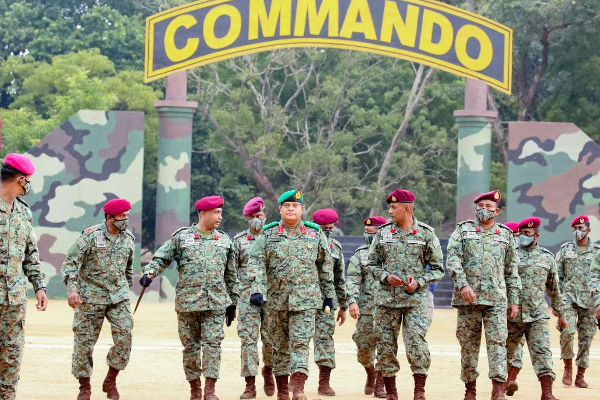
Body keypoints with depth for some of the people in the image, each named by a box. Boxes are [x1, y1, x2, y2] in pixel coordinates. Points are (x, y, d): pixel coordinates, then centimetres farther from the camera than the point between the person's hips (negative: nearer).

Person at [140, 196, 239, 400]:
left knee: (213, 344, -8)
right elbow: (161, 258, 0)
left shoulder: (225, 241, 12)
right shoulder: (181, 237, 4)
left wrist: (232, 302, 16)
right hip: (187, 302, -1)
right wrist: (149, 272, -20)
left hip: (216, 302, 1)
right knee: (190, 346, 4)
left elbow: (231, 275, 17)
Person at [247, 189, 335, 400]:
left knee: (300, 341, -12)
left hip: (306, 298, -1)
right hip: (277, 299, 1)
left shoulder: (315, 233, 6)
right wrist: (257, 289, -17)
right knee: (279, 344, 7)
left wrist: (328, 293, 13)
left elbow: (326, 265, 13)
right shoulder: (268, 234, 4)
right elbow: (256, 262, -4)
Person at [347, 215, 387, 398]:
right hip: (367, 307, 1)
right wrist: (352, 301, -14)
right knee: (364, 346, 3)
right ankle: (370, 374, 31)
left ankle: (380, 384, 3)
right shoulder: (361, 254, 6)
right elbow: (352, 279, -1)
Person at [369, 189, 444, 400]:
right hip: (387, 299, 3)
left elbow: (438, 268, 4)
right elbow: (372, 264, 12)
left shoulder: (426, 233, 0)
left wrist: (419, 282, -12)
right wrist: (386, 277, -7)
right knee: (385, 346, 4)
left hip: (416, 299, -3)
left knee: (416, 343, -13)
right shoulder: (383, 233, 7)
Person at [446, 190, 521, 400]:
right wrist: (463, 284, -19)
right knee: (468, 343, 4)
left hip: (496, 298, 0)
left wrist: (514, 300, 11)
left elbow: (512, 270, 15)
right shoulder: (463, 230, 8)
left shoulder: (506, 235, 13)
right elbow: (453, 260, -4)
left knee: (497, 342, -9)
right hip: (468, 297, 0)